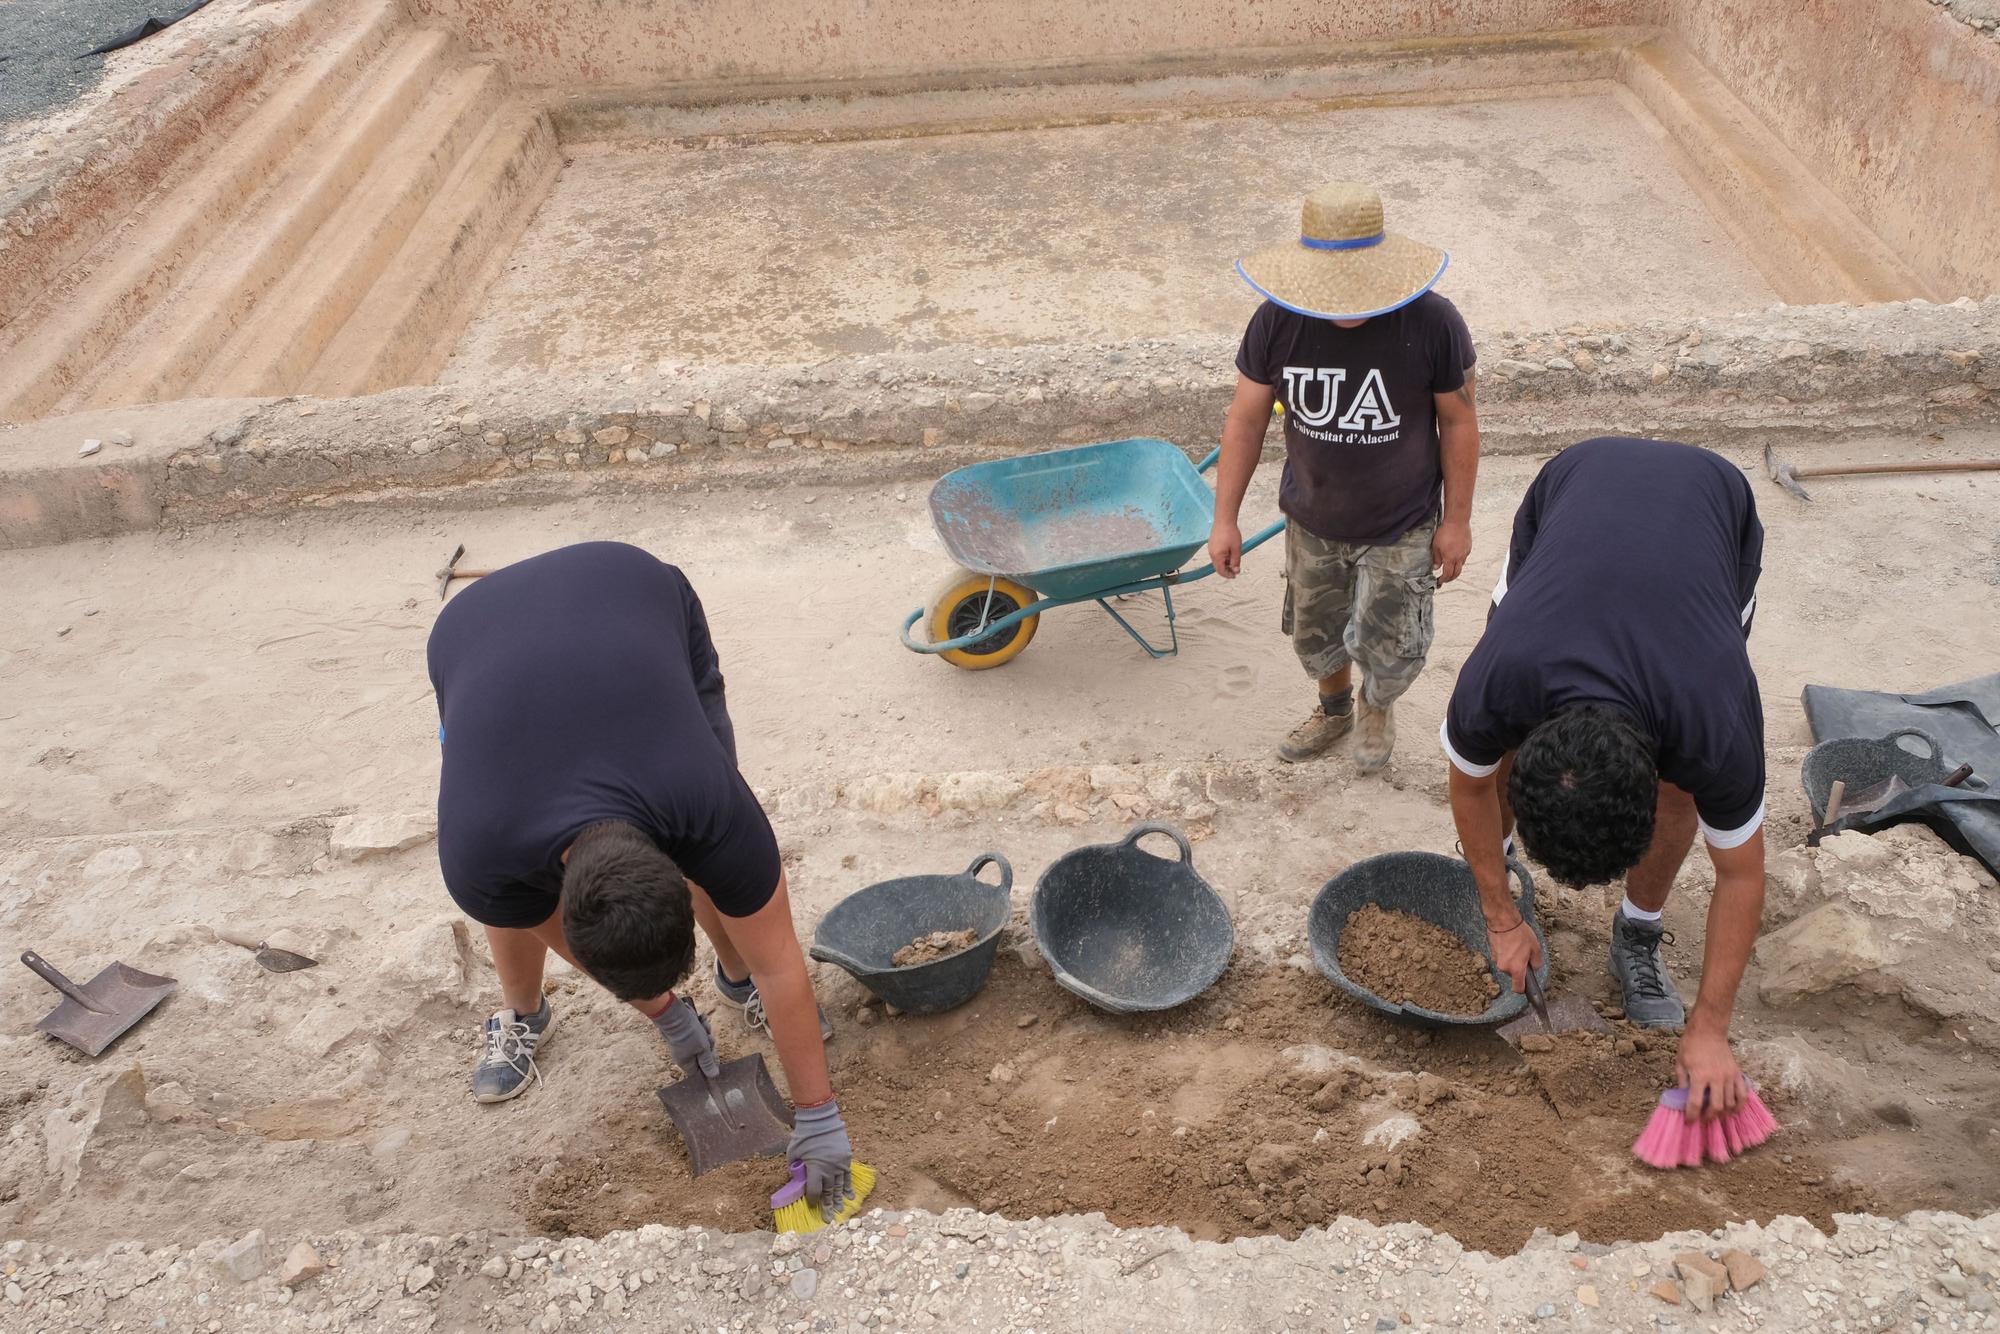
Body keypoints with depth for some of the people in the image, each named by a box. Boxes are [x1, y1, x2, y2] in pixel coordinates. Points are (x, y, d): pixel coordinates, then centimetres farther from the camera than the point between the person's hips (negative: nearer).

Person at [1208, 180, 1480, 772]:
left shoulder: (1432, 324, -25)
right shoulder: (1277, 323, -20)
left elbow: (1459, 422, -12)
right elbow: (1245, 420, -9)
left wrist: (1457, 520, -6)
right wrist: (1225, 519, -6)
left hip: (1401, 528, -2)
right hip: (1312, 521, 2)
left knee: (1388, 648, 8)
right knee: (1316, 635, 22)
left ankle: (1378, 706, 46)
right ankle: (1334, 708, 56)